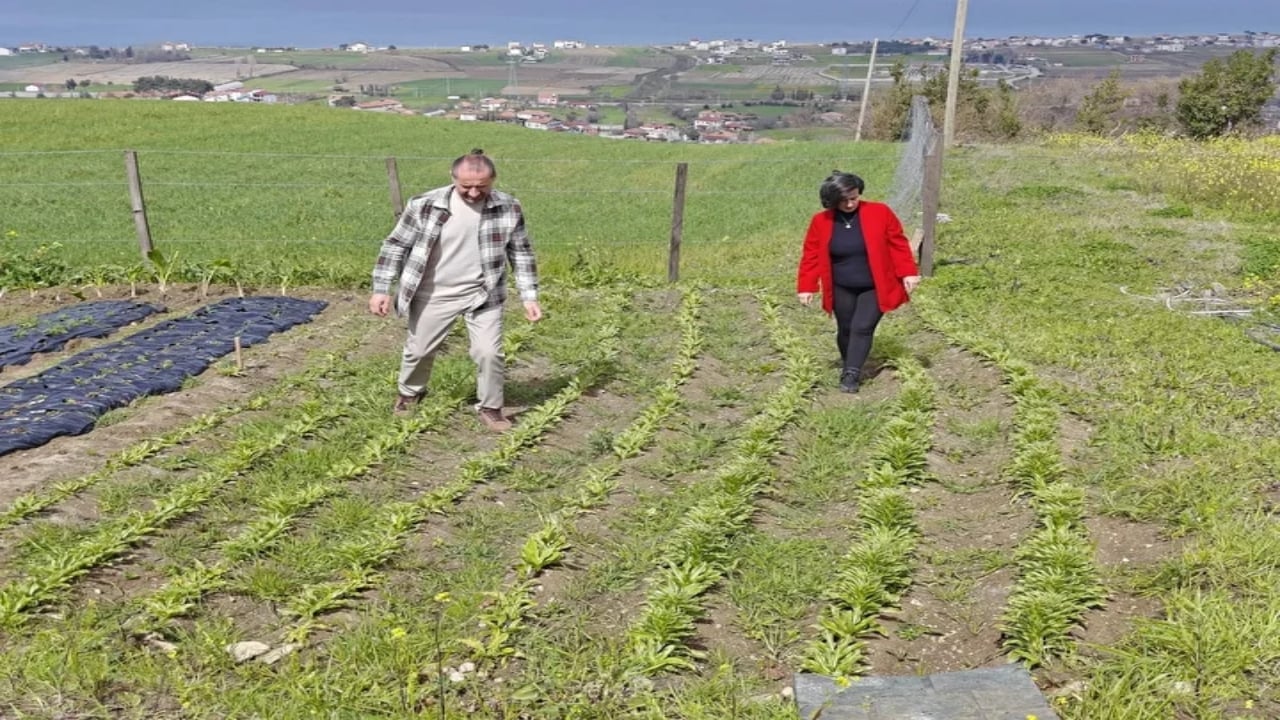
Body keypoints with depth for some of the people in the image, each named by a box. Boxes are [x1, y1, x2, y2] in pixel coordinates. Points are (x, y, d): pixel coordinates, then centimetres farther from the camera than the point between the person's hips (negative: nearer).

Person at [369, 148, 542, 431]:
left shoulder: (508, 208, -11)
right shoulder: (425, 205, -16)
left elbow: (521, 253, 1)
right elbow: (396, 245, -7)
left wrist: (529, 296, -2)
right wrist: (381, 289, -10)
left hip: (483, 294, 0)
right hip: (433, 295, 0)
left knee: (489, 352, -5)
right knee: (419, 350, 14)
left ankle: (490, 407, 19)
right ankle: (408, 393, 43)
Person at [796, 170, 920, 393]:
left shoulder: (880, 212, -10)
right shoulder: (821, 221, -7)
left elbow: (898, 244, -4)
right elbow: (811, 255, -1)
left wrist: (907, 273, -10)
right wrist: (807, 286, -6)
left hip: (874, 288, -2)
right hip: (842, 289, 2)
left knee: (862, 328, -10)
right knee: (846, 329, 11)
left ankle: (852, 374, -4)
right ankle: (848, 367, 32)